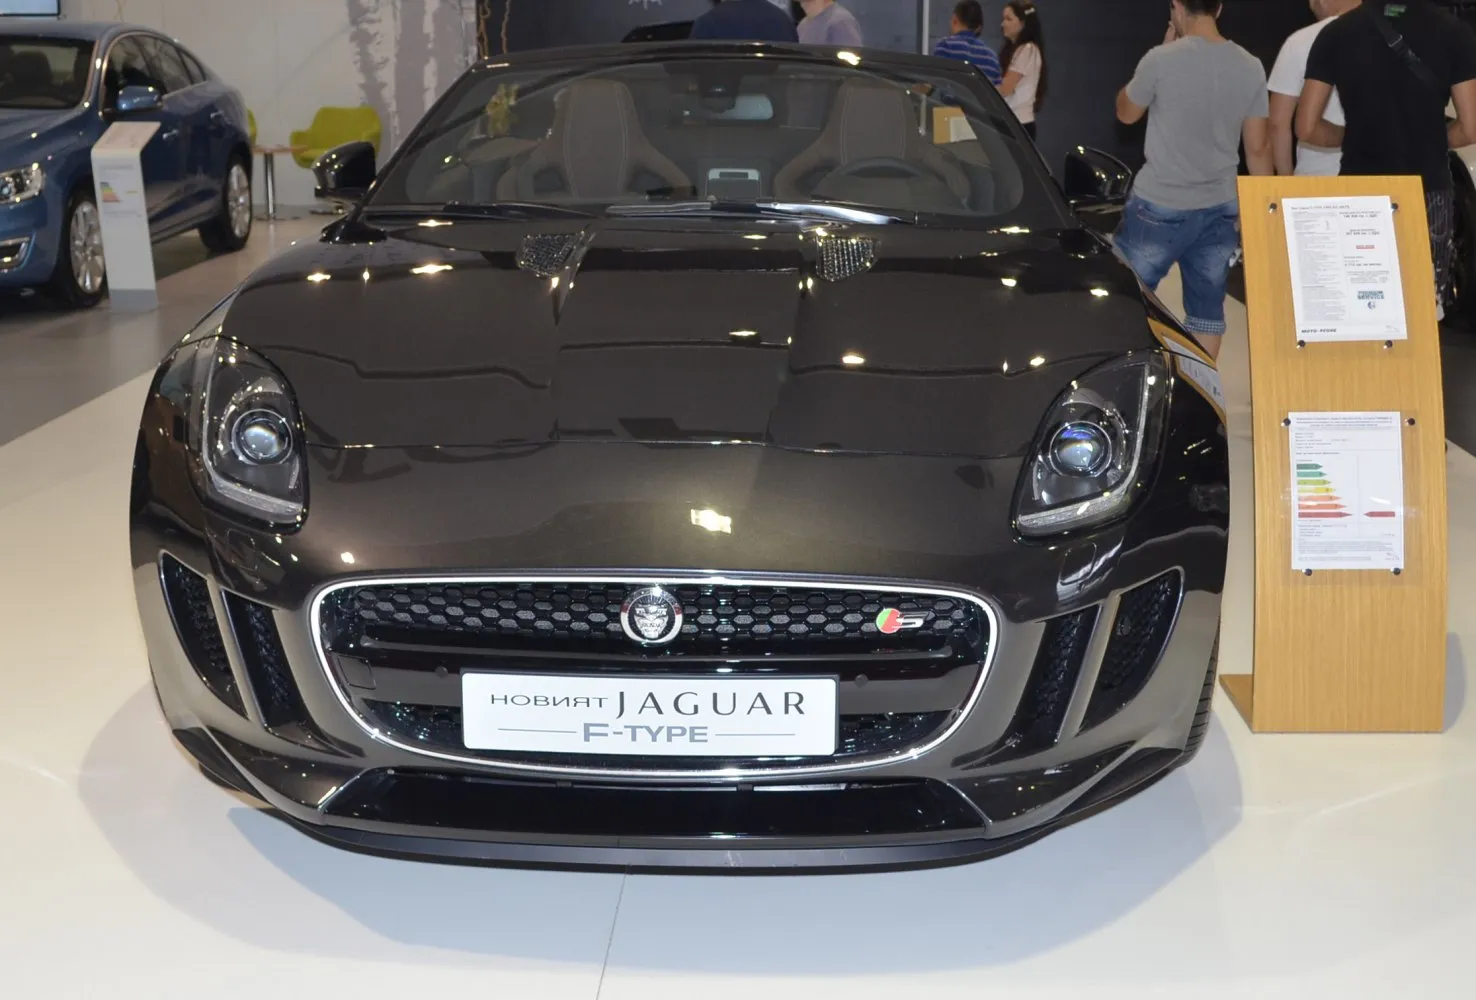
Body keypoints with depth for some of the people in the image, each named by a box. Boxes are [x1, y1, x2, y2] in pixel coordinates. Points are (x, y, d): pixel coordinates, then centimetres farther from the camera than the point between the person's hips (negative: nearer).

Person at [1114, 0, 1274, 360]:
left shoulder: (1162, 60, -13)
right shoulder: (1251, 67, 0)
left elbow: (1126, 113, 6)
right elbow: (1258, 147, 5)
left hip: (1159, 207, -4)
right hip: (1221, 210, 4)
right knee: (1208, 309, 10)